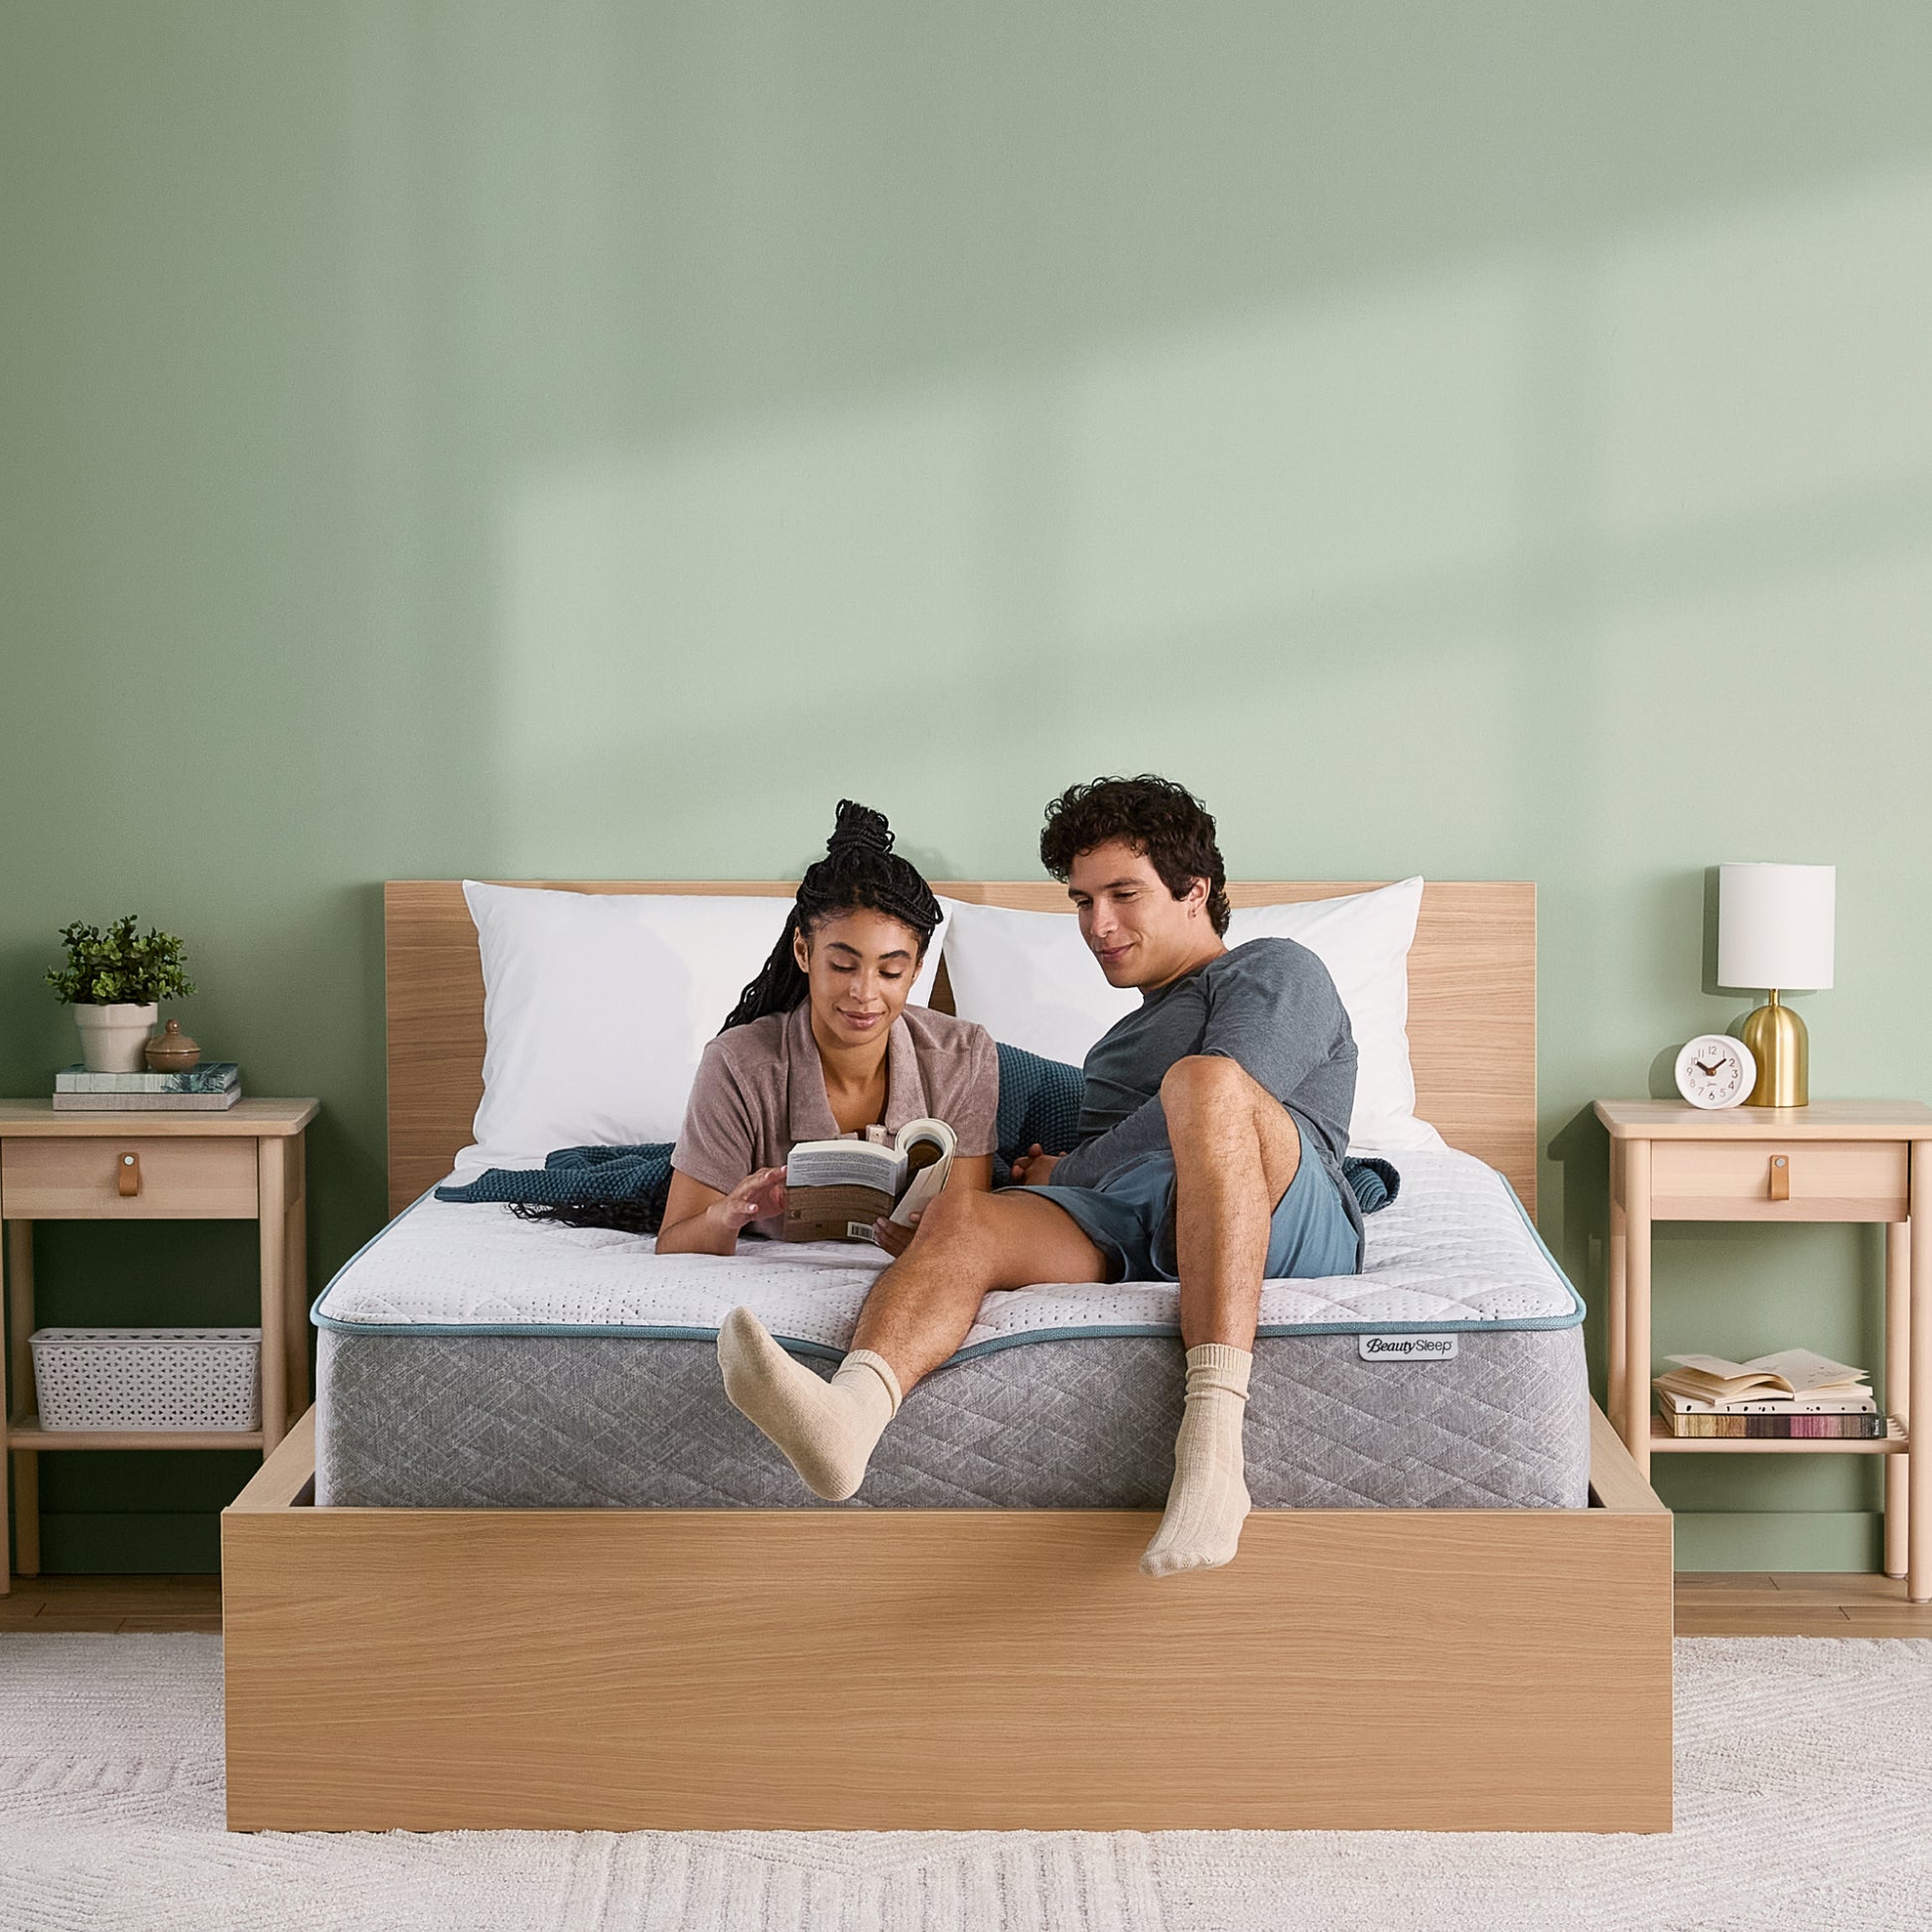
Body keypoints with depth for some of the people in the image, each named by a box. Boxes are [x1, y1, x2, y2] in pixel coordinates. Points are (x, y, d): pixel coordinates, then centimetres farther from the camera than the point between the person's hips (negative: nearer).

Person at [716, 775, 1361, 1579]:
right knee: (963, 1216, -24)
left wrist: (1067, 1174, 6)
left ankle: (1211, 1436, -49)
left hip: (1283, 1225, -5)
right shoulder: (1121, 1040, 39)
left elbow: (1214, 1096, -3)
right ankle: (849, 1413, -60)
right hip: (1133, 1239, 5)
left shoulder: (1275, 970, 15)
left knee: (1202, 1080, -36)